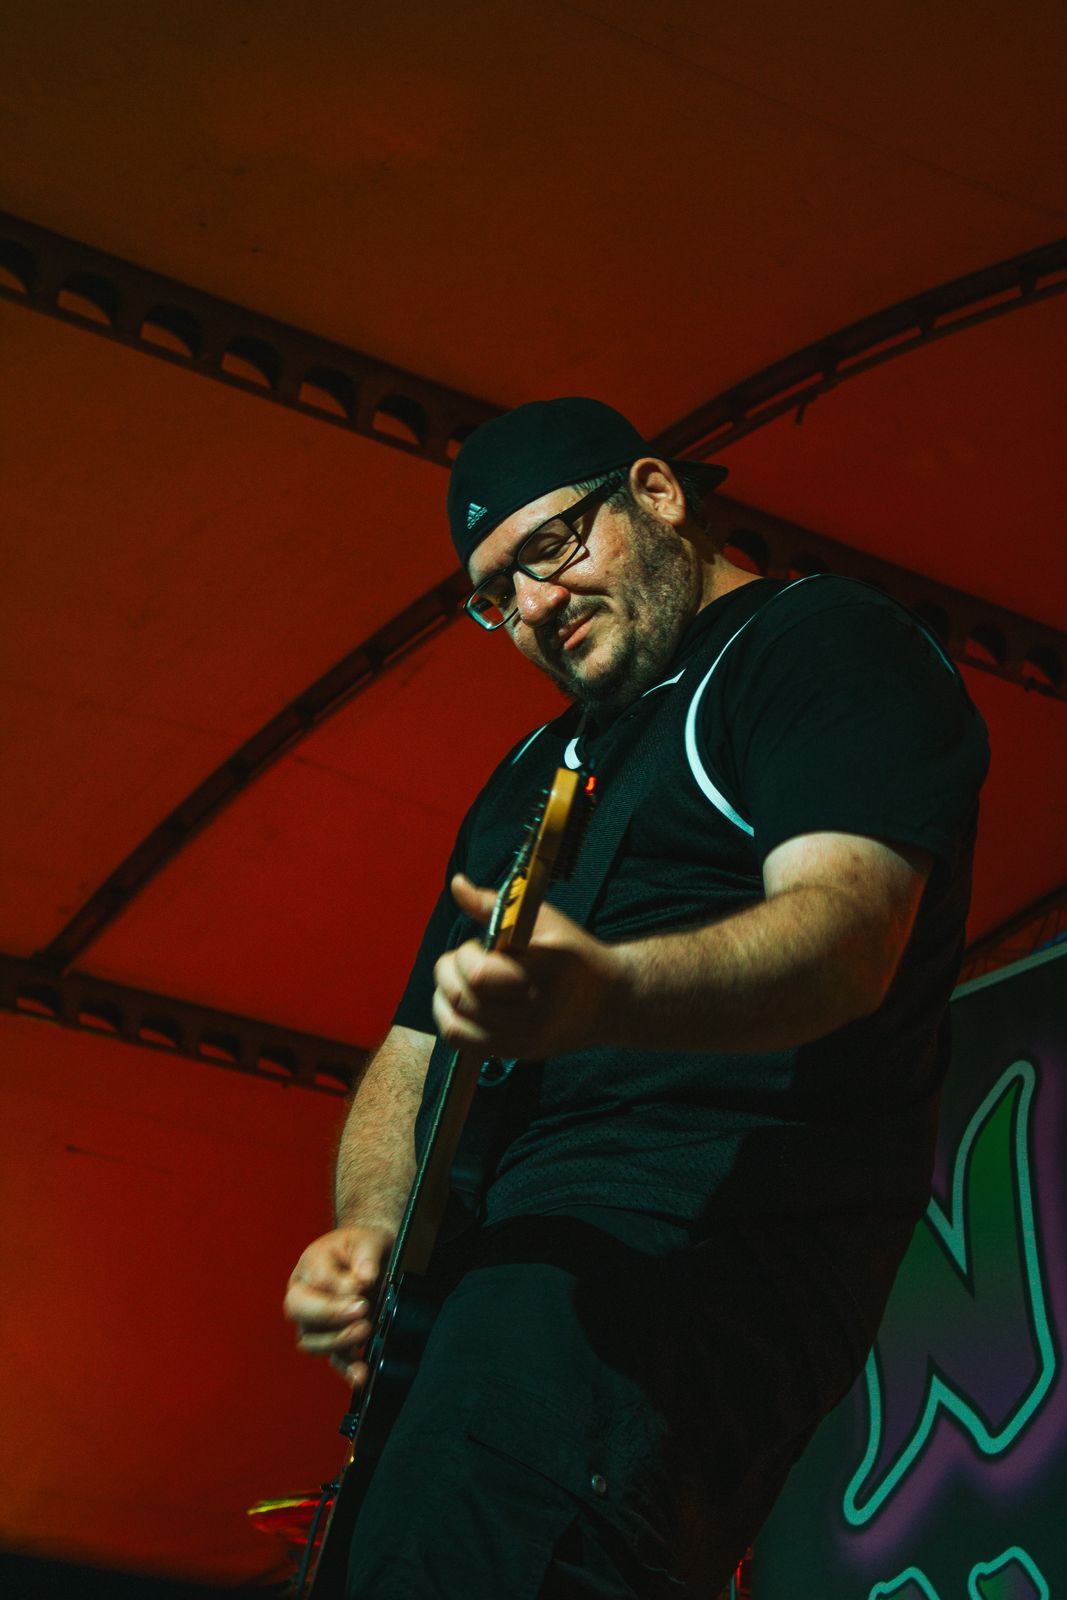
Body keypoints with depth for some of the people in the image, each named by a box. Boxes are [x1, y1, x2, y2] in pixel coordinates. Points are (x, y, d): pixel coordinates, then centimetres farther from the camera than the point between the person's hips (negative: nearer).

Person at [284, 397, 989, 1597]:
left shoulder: (823, 639, 4)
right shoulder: (529, 776, 29)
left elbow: (851, 926, -15)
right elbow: (416, 1043, 26)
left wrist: (600, 994, -35)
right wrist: (367, 1229, 4)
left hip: (704, 1227, -9)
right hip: (485, 1257, 9)